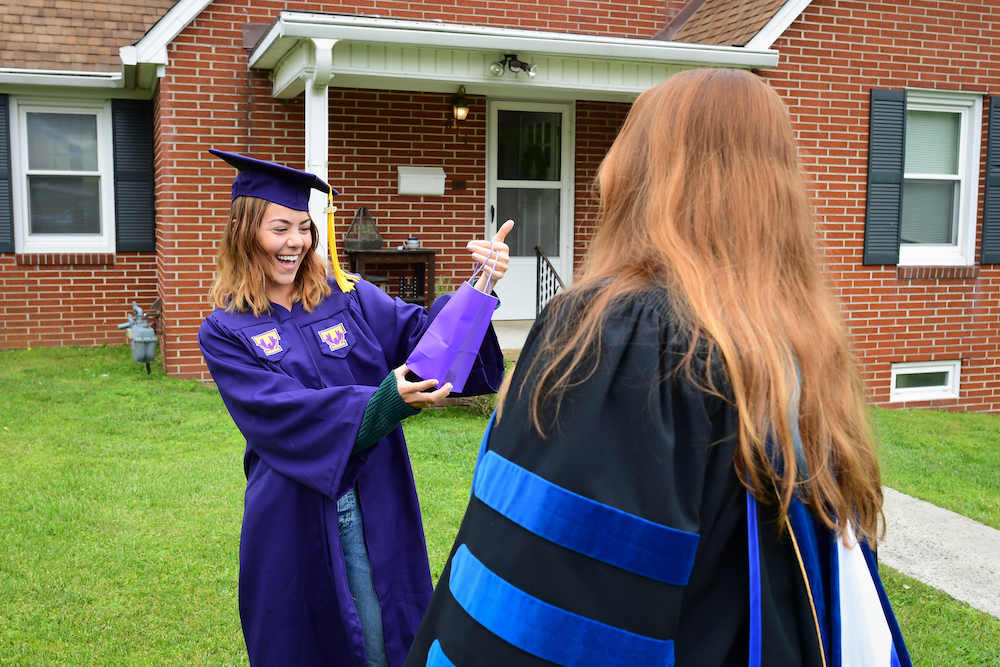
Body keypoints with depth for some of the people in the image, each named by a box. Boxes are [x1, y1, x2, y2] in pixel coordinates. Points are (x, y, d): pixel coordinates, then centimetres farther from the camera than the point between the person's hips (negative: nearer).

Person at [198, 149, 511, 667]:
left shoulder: (349, 298, 3)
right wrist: (384, 402, -33)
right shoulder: (225, 332, -4)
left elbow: (420, 330, -11)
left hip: (372, 510, 2)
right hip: (292, 519, -1)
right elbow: (282, 411, -19)